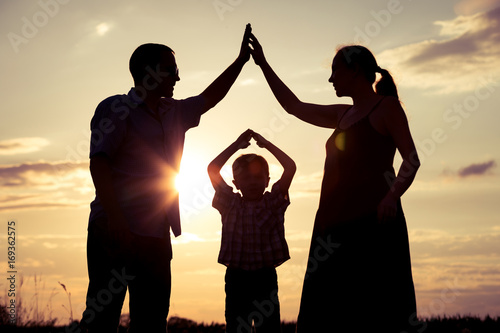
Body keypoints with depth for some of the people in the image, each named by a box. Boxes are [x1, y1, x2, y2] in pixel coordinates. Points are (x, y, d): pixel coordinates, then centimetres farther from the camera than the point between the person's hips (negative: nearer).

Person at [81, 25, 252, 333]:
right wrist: (115, 221, -23)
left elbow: (209, 98, 33)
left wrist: (241, 59, 32)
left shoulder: (174, 113, 18)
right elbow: (98, 164, -13)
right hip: (116, 232, -8)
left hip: (157, 236, 8)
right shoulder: (116, 109, -4)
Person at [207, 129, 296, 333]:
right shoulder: (230, 204, 6)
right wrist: (237, 145, 5)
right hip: (236, 276, 0)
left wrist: (265, 143, 5)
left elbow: (290, 167, -2)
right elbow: (212, 169, 0)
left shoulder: (273, 202, 5)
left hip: (266, 276, 0)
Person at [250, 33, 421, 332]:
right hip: (335, 223, 7)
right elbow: (294, 106, 33)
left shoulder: (387, 106, 4)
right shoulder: (344, 115, 25)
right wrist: (263, 63, 34)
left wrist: (392, 195, -23)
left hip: (371, 220, -7)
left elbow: (412, 159, -6)